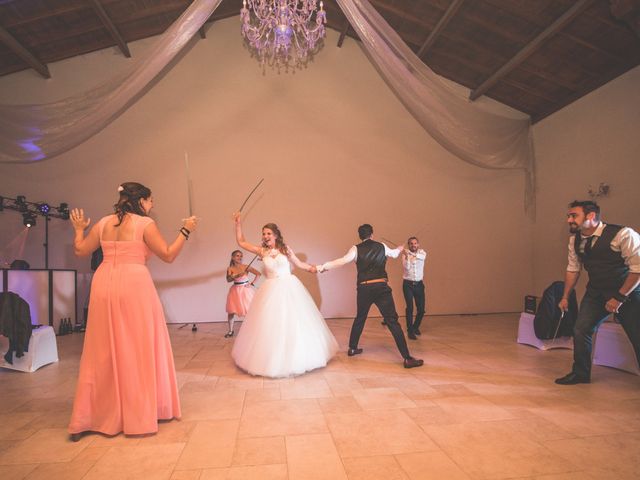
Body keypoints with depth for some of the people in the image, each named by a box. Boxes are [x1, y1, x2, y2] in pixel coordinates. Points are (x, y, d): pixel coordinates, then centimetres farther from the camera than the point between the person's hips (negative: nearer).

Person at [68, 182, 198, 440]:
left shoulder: (103, 223, 10)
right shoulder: (145, 224, -5)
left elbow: (80, 251, 16)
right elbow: (168, 255, -5)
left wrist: (79, 229, 32)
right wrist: (185, 230, 4)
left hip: (104, 286, 5)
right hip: (134, 285, -5)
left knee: (102, 351, 13)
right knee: (139, 348, 7)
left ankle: (85, 419, 22)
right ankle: (141, 414, 16)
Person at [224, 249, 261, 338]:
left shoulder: (246, 267, -8)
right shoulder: (230, 269, -4)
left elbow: (258, 274, -9)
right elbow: (228, 279, -18)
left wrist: (252, 283, -11)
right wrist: (236, 276, -32)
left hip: (245, 290, -2)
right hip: (235, 291, 2)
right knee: (231, 311, 2)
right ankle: (230, 331, 18)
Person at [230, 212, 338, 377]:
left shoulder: (285, 249, 2)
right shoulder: (262, 251, 4)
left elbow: (300, 264, 11)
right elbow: (241, 242, 5)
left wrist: (315, 268, 5)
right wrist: (238, 223, 0)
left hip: (289, 288, 0)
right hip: (271, 291, 1)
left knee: (293, 323, 6)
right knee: (270, 325, 3)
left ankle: (296, 358, 23)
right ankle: (273, 361, 18)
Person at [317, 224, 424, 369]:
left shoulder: (356, 249, 3)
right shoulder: (382, 247, 10)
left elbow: (344, 260, -14)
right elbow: (394, 254, 31)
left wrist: (324, 266, -9)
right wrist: (399, 248, 54)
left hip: (364, 289, 1)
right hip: (381, 287, -1)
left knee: (359, 318, 22)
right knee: (392, 321, -3)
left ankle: (352, 348, 34)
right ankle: (407, 358, -5)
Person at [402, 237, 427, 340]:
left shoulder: (422, 252, 0)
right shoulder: (405, 254, -4)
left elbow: (422, 257, -25)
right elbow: (406, 267, -19)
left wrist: (411, 253, -39)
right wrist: (407, 256, -33)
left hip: (419, 284, 3)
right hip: (408, 284, -2)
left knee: (421, 309, 6)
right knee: (410, 308, -12)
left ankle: (416, 327, 31)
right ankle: (410, 331, -1)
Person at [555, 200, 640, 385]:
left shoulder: (622, 235, -22)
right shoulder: (575, 239, -2)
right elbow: (573, 269, 8)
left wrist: (619, 297, -21)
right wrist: (565, 297, 8)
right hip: (596, 292, 5)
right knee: (581, 330, 0)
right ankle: (580, 373, 18)